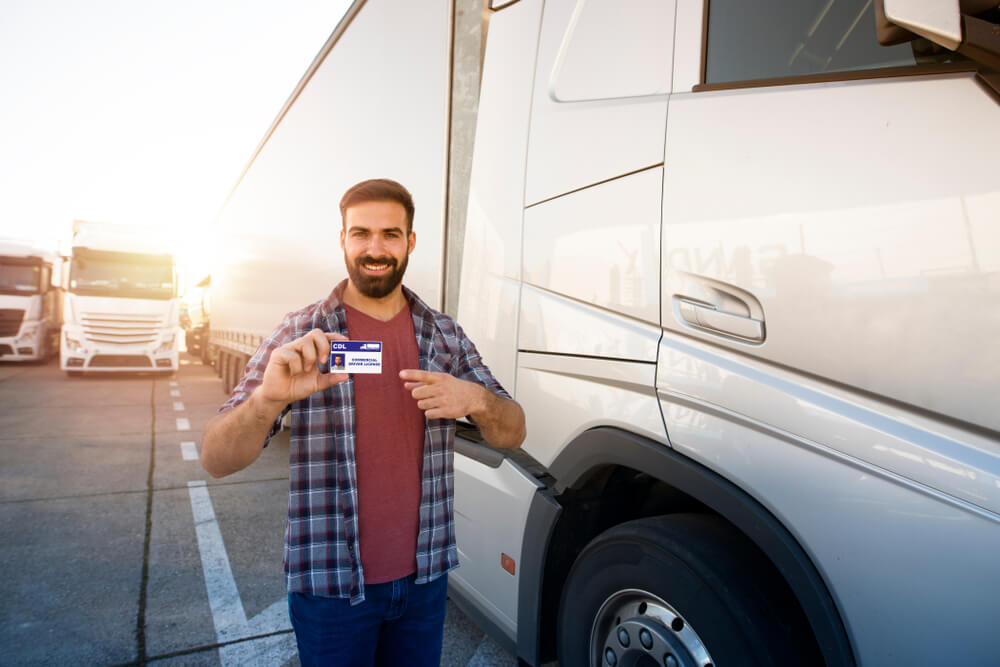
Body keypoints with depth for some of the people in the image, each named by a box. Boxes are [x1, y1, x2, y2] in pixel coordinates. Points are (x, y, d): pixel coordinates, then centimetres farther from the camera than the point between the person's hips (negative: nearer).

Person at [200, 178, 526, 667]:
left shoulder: (447, 336, 0)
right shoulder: (298, 337, -9)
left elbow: (511, 436, 0)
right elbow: (217, 461, -12)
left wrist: (475, 400, -23)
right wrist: (269, 397, -34)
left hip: (425, 577, 3)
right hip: (331, 586, -2)